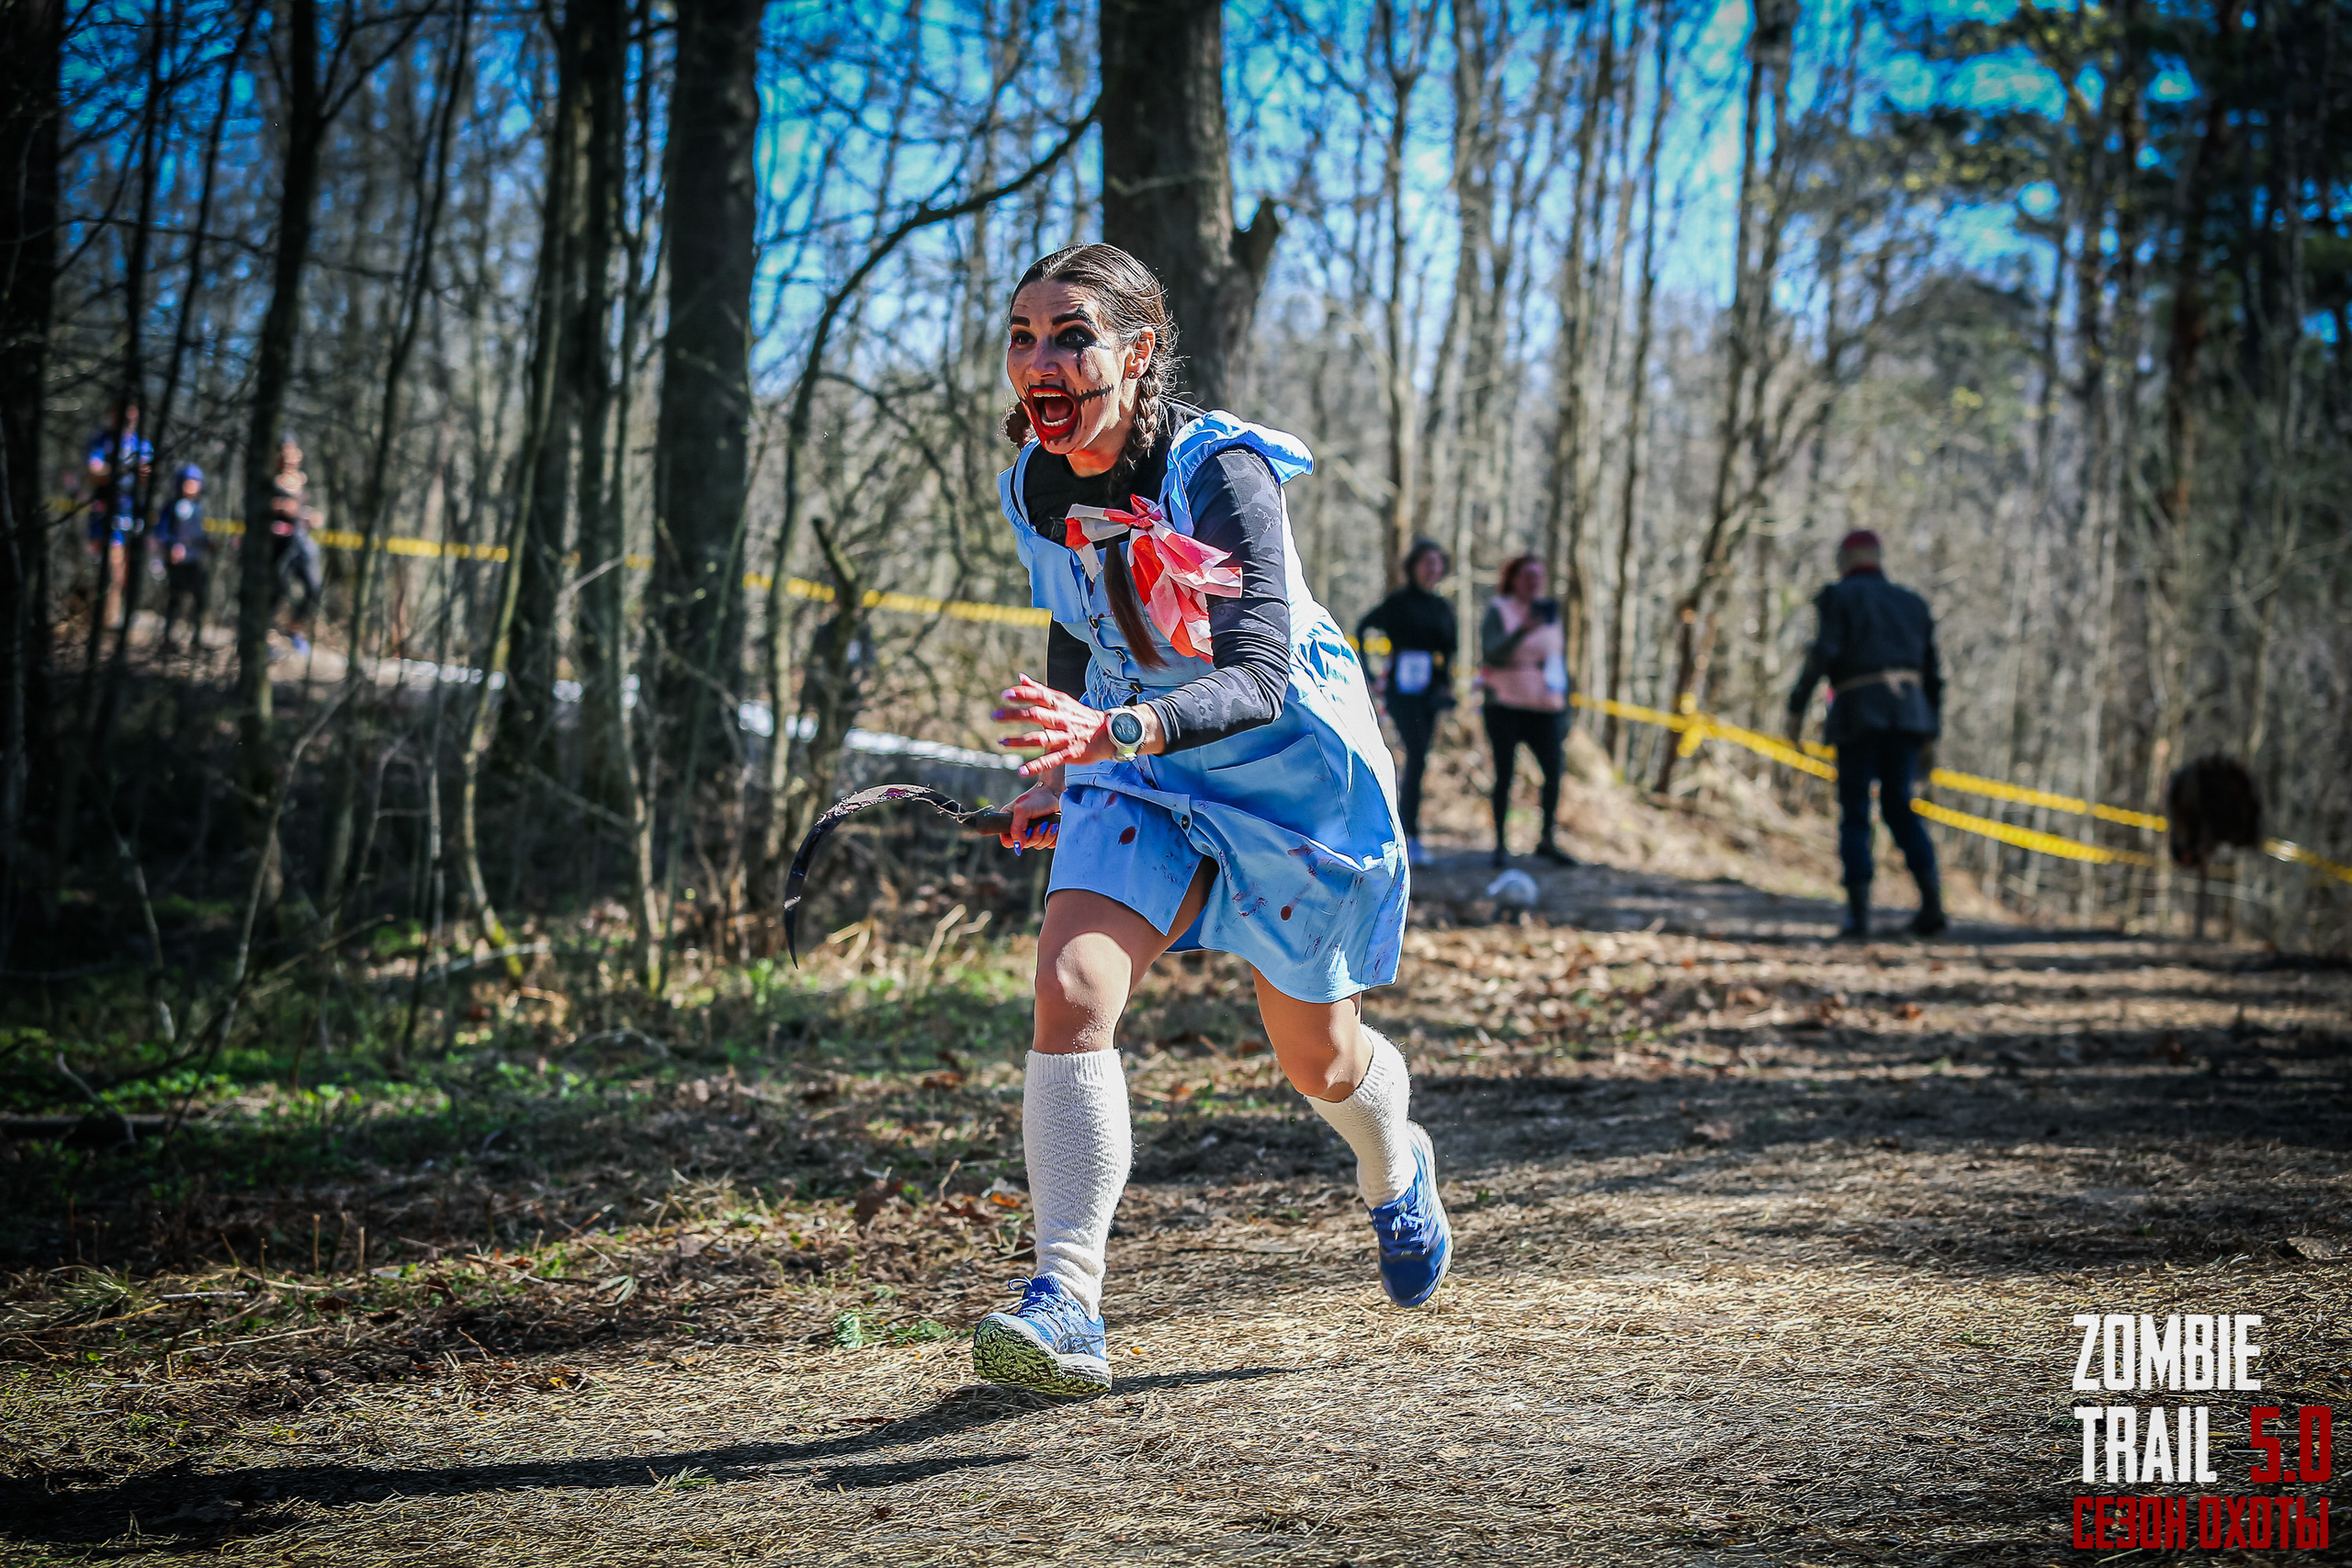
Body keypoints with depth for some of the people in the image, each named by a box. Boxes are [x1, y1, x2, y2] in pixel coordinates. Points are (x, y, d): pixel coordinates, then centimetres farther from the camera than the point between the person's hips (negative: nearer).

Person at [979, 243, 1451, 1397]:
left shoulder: (1220, 473, -27)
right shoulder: (1035, 484, -7)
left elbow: (1261, 679, -37)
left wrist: (1115, 733, -53)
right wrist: (1061, 769, 12)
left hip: (1288, 771, -4)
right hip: (1138, 777, 4)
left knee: (1321, 1063, 12)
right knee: (1070, 989, -23)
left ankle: (1395, 1172, 50)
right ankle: (1066, 1309, -26)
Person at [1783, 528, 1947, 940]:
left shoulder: (1839, 597, 4)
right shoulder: (1911, 603, 19)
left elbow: (1822, 654, -10)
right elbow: (1932, 671, 17)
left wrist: (1797, 707, -7)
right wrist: (1933, 721, 26)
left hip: (1859, 714, -4)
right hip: (1907, 714, 4)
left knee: (1854, 814, 3)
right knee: (1899, 805, 14)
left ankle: (1859, 915, -3)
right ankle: (1932, 901, -1)